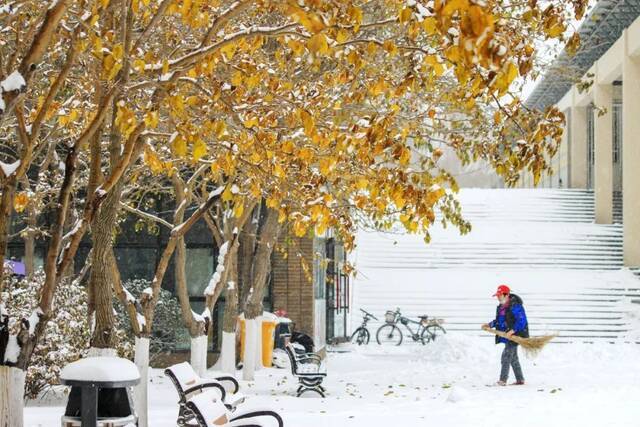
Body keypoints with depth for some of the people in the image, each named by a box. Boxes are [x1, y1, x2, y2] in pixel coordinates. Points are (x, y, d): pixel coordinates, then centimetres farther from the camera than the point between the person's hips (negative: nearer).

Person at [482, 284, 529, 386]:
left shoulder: (515, 306, -18)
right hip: (507, 336, 10)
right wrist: (490, 325, 11)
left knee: (506, 357, -12)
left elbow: (521, 320, -23)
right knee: (513, 358, 15)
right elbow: (498, 320, 23)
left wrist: (513, 330, -29)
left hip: (514, 335, -10)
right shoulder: (501, 307, 12)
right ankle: (520, 380, 24)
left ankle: (503, 380, -12)